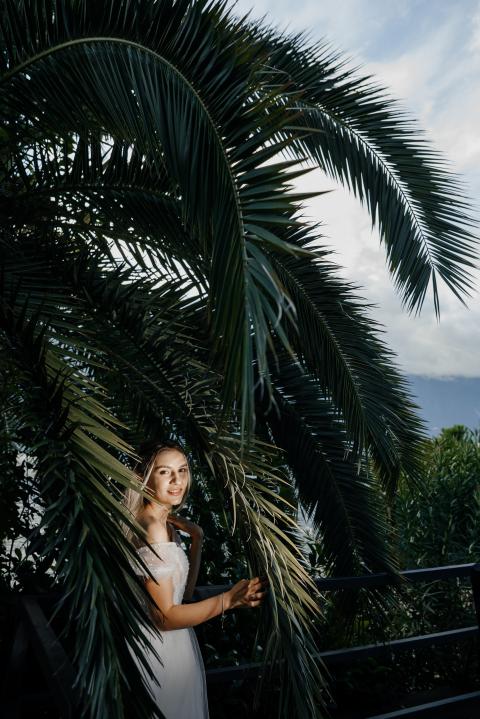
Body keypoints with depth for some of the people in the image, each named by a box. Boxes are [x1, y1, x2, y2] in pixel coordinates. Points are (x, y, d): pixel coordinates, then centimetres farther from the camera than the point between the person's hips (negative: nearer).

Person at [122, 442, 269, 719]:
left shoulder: (166, 524, 5)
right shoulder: (151, 527, -24)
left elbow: (185, 593, 7)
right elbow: (166, 616, -24)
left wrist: (197, 538, 0)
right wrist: (228, 600, -31)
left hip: (174, 641, 9)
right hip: (160, 646, -9)